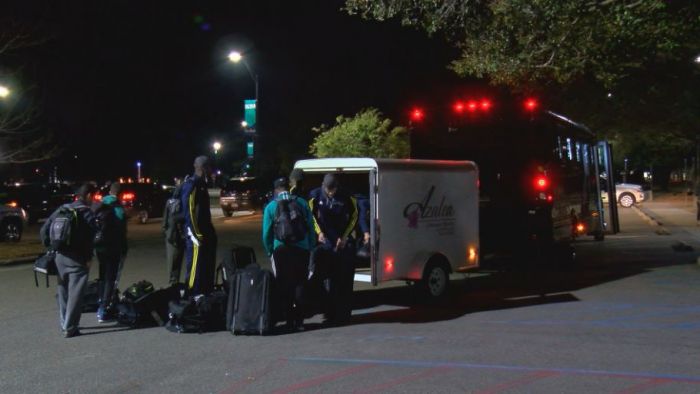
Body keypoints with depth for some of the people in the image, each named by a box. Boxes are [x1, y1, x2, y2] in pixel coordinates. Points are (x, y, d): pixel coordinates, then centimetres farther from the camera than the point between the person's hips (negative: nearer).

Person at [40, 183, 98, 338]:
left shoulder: (62, 210, 11)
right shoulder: (87, 212, -8)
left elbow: (44, 230, 9)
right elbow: (91, 237, -18)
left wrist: (50, 247, 15)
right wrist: (88, 258, -11)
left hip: (60, 257, 6)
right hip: (77, 259, -6)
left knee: (63, 291, 18)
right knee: (75, 293, -2)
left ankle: (64, 323, 26)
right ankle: (69, 328, -3)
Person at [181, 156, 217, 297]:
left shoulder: (201, 184, 16)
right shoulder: (191, 184, -14)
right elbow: (189, 211, -19)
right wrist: (196, 235, -22)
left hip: (205, 232, 10)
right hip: (197, 234, -10)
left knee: (207, 265, 14)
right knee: (195, 265, -5)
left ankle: (206, 293, 22)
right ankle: (192, 295, 1)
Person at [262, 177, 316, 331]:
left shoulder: (271, 207, -1)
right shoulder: (302, 203, 4)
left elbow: (266, 233, -2)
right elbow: (311, 227, 4)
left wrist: (269, 251, 11)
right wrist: (311, 247, 11)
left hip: (281, 250, -1)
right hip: (301, 249, 1)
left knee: (284, 285, 7)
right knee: (299, 284, 8)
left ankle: (290, 320, 6)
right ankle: (299, 321, 4)